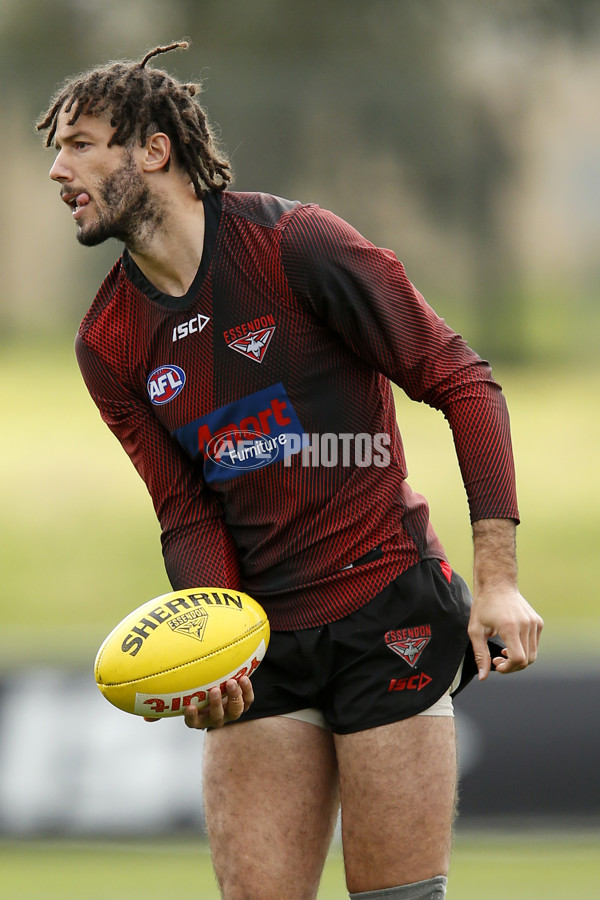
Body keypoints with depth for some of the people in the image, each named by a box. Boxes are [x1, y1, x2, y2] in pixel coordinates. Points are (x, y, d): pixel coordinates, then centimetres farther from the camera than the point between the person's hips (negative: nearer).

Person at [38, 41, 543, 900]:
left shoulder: (295, 244, -11)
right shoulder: (109, 343, 5)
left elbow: (463, 382, -7)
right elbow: (188, 514, 7)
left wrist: (498, 578, -14)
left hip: (390, 615, -5)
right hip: (262, 640, 5)